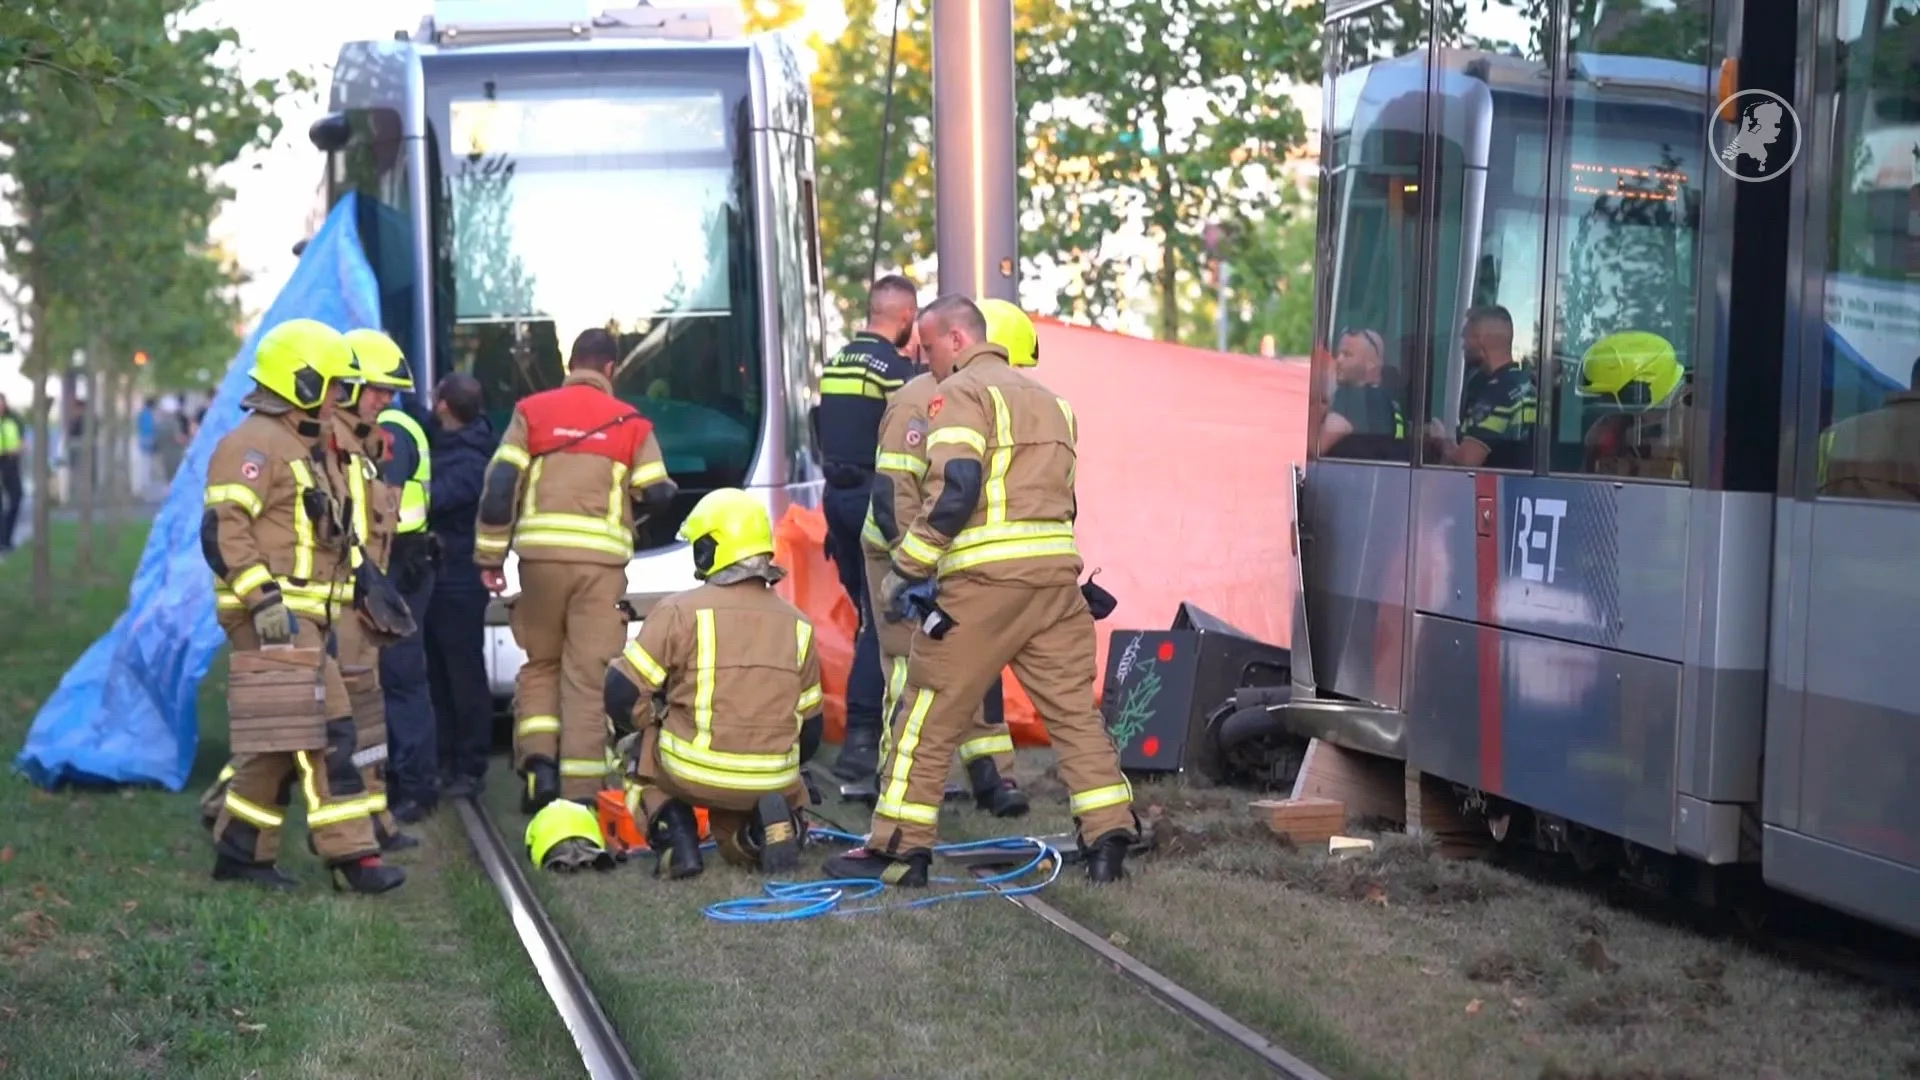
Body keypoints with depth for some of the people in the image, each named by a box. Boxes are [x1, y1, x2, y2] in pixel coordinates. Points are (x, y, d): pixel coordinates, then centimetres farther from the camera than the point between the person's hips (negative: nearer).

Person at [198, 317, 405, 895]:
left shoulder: (299, 448, 23)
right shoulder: (255, 443, -10)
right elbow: (222, 528, -20)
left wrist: (361, 588, 28)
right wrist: (263, 598, -26)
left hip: (300, 618, 11)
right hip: (274, 616, -11)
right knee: (325, 729, -13)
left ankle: (239, 850, 20)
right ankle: (351, 855, -12)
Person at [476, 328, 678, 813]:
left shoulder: (532, 412, 8)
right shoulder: (630, 422, 6)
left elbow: (499, 484, 2)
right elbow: (658, 495, 2)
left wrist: (489, 555, 6)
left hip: (542, 554, 1)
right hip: (602, 559, -1)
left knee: (540, 664, 18)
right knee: (589, 677, 1)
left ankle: (538, 760, 1)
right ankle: (580, 790, -1)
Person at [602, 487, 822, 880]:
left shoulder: (680, 611, -6)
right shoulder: (796, 624, 9)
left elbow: (623, 693, -7)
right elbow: (809, 727, 15)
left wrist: (646, 724, 15)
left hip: (693, 773, -4)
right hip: (773, 781, 4)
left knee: (639, 748, 28)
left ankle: (675, 838, 3)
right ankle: (766, 823, -4)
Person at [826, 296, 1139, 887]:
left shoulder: (960, 392, -2)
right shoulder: (1047, 399, 24)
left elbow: (954, 490, -15)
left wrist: (906, 568, -11)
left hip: (986, 577, -7)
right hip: (1058, 572, 7)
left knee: (929, 713, 1)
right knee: (1075, 708, 9)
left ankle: (900, 847, 4)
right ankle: (1109, 838, 4)